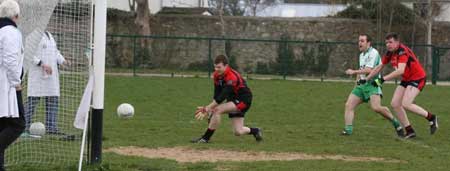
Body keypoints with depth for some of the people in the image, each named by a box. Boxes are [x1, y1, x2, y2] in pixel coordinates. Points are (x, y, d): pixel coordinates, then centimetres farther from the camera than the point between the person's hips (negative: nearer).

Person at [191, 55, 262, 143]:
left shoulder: (232, 77, -29)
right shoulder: (217, 75, -4)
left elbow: (223, 96, -35)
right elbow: (217, 94, -1)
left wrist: (208, 108, -39)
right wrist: (211, 107, -16)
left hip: (243, 100, -8)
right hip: (232, 99, 8)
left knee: (217, 110, -27)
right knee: (238, 132, 4)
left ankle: (205, 138, -20)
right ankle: (255, 131, 34)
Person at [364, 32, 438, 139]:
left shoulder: (402, 51, -25)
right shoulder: (389, 54, 2)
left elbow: (400, 71, -38)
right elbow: (379, 67, 16)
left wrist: (383, 79, -39)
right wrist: (366, 79, 13)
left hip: (417, 78, -9)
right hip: (406, 80, 9)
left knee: (406, 104, -22)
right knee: (395, 104, -1)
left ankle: (431, 118, -3)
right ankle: (410, 131, 6)